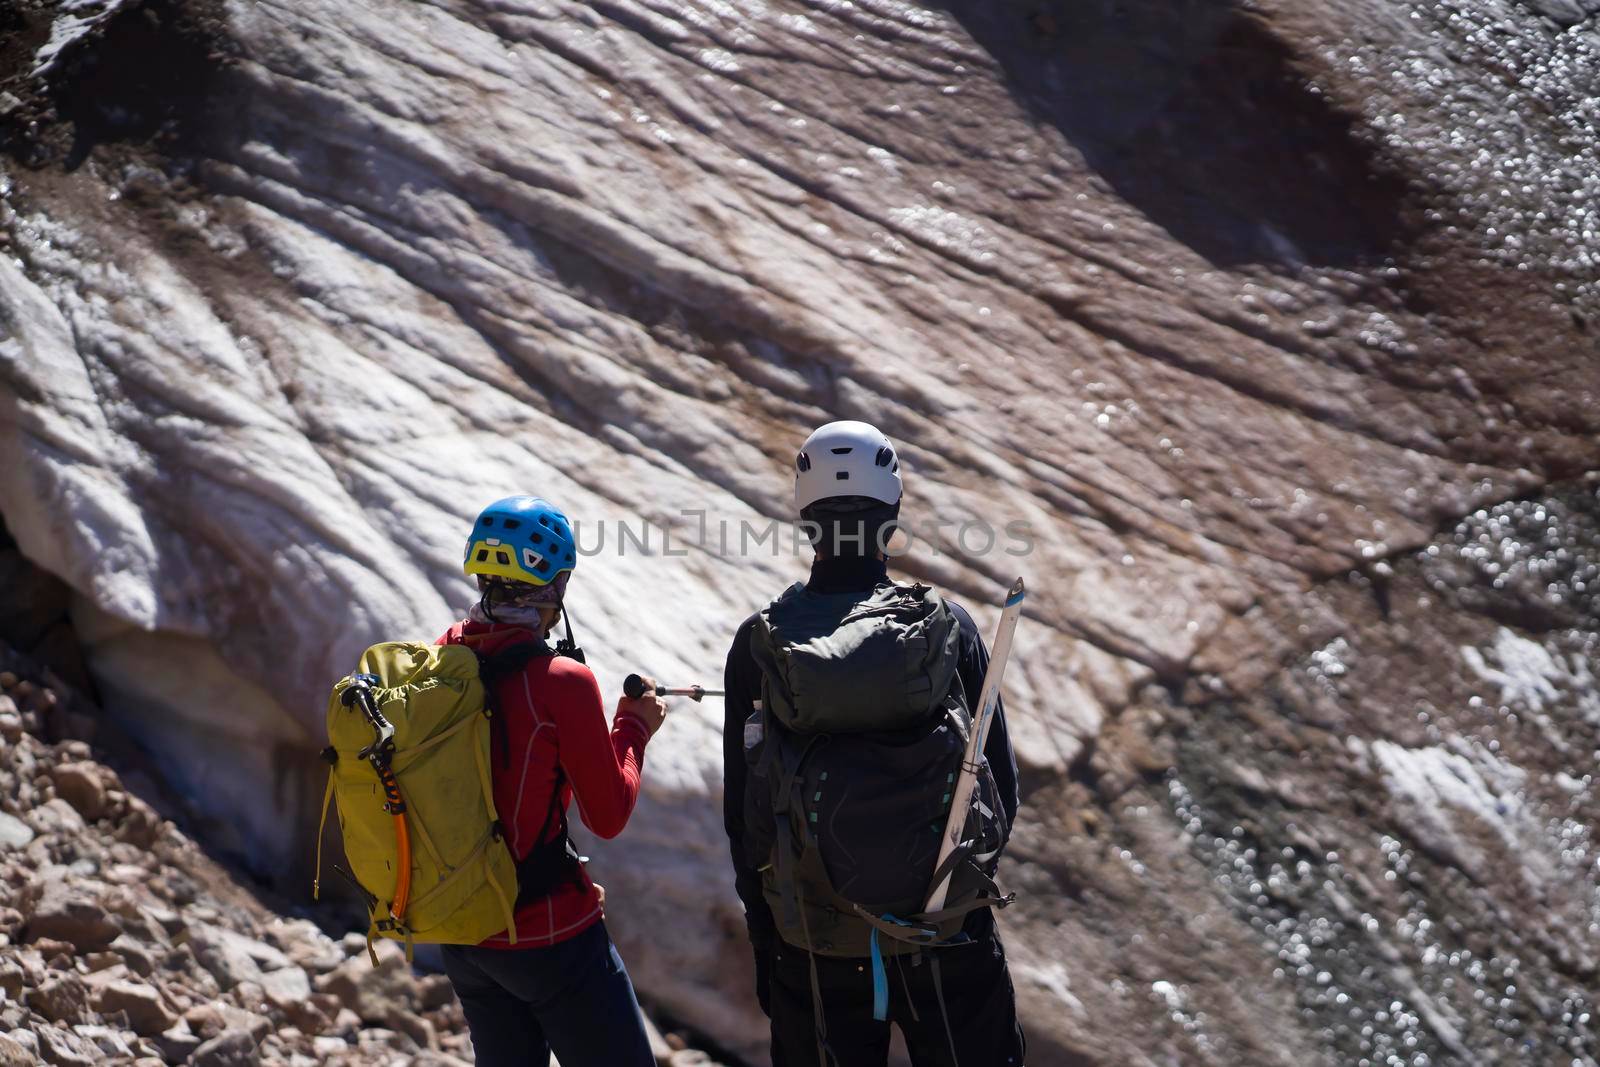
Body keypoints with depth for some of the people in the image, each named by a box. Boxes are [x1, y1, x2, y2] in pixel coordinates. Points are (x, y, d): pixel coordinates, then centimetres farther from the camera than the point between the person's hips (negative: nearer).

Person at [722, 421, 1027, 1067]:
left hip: (812, 945, 1)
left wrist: (763, 942, 11)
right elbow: (1000, 783, -3)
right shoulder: (947, 628, -9)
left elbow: (742, 813, -1)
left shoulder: (758, 644, -6)